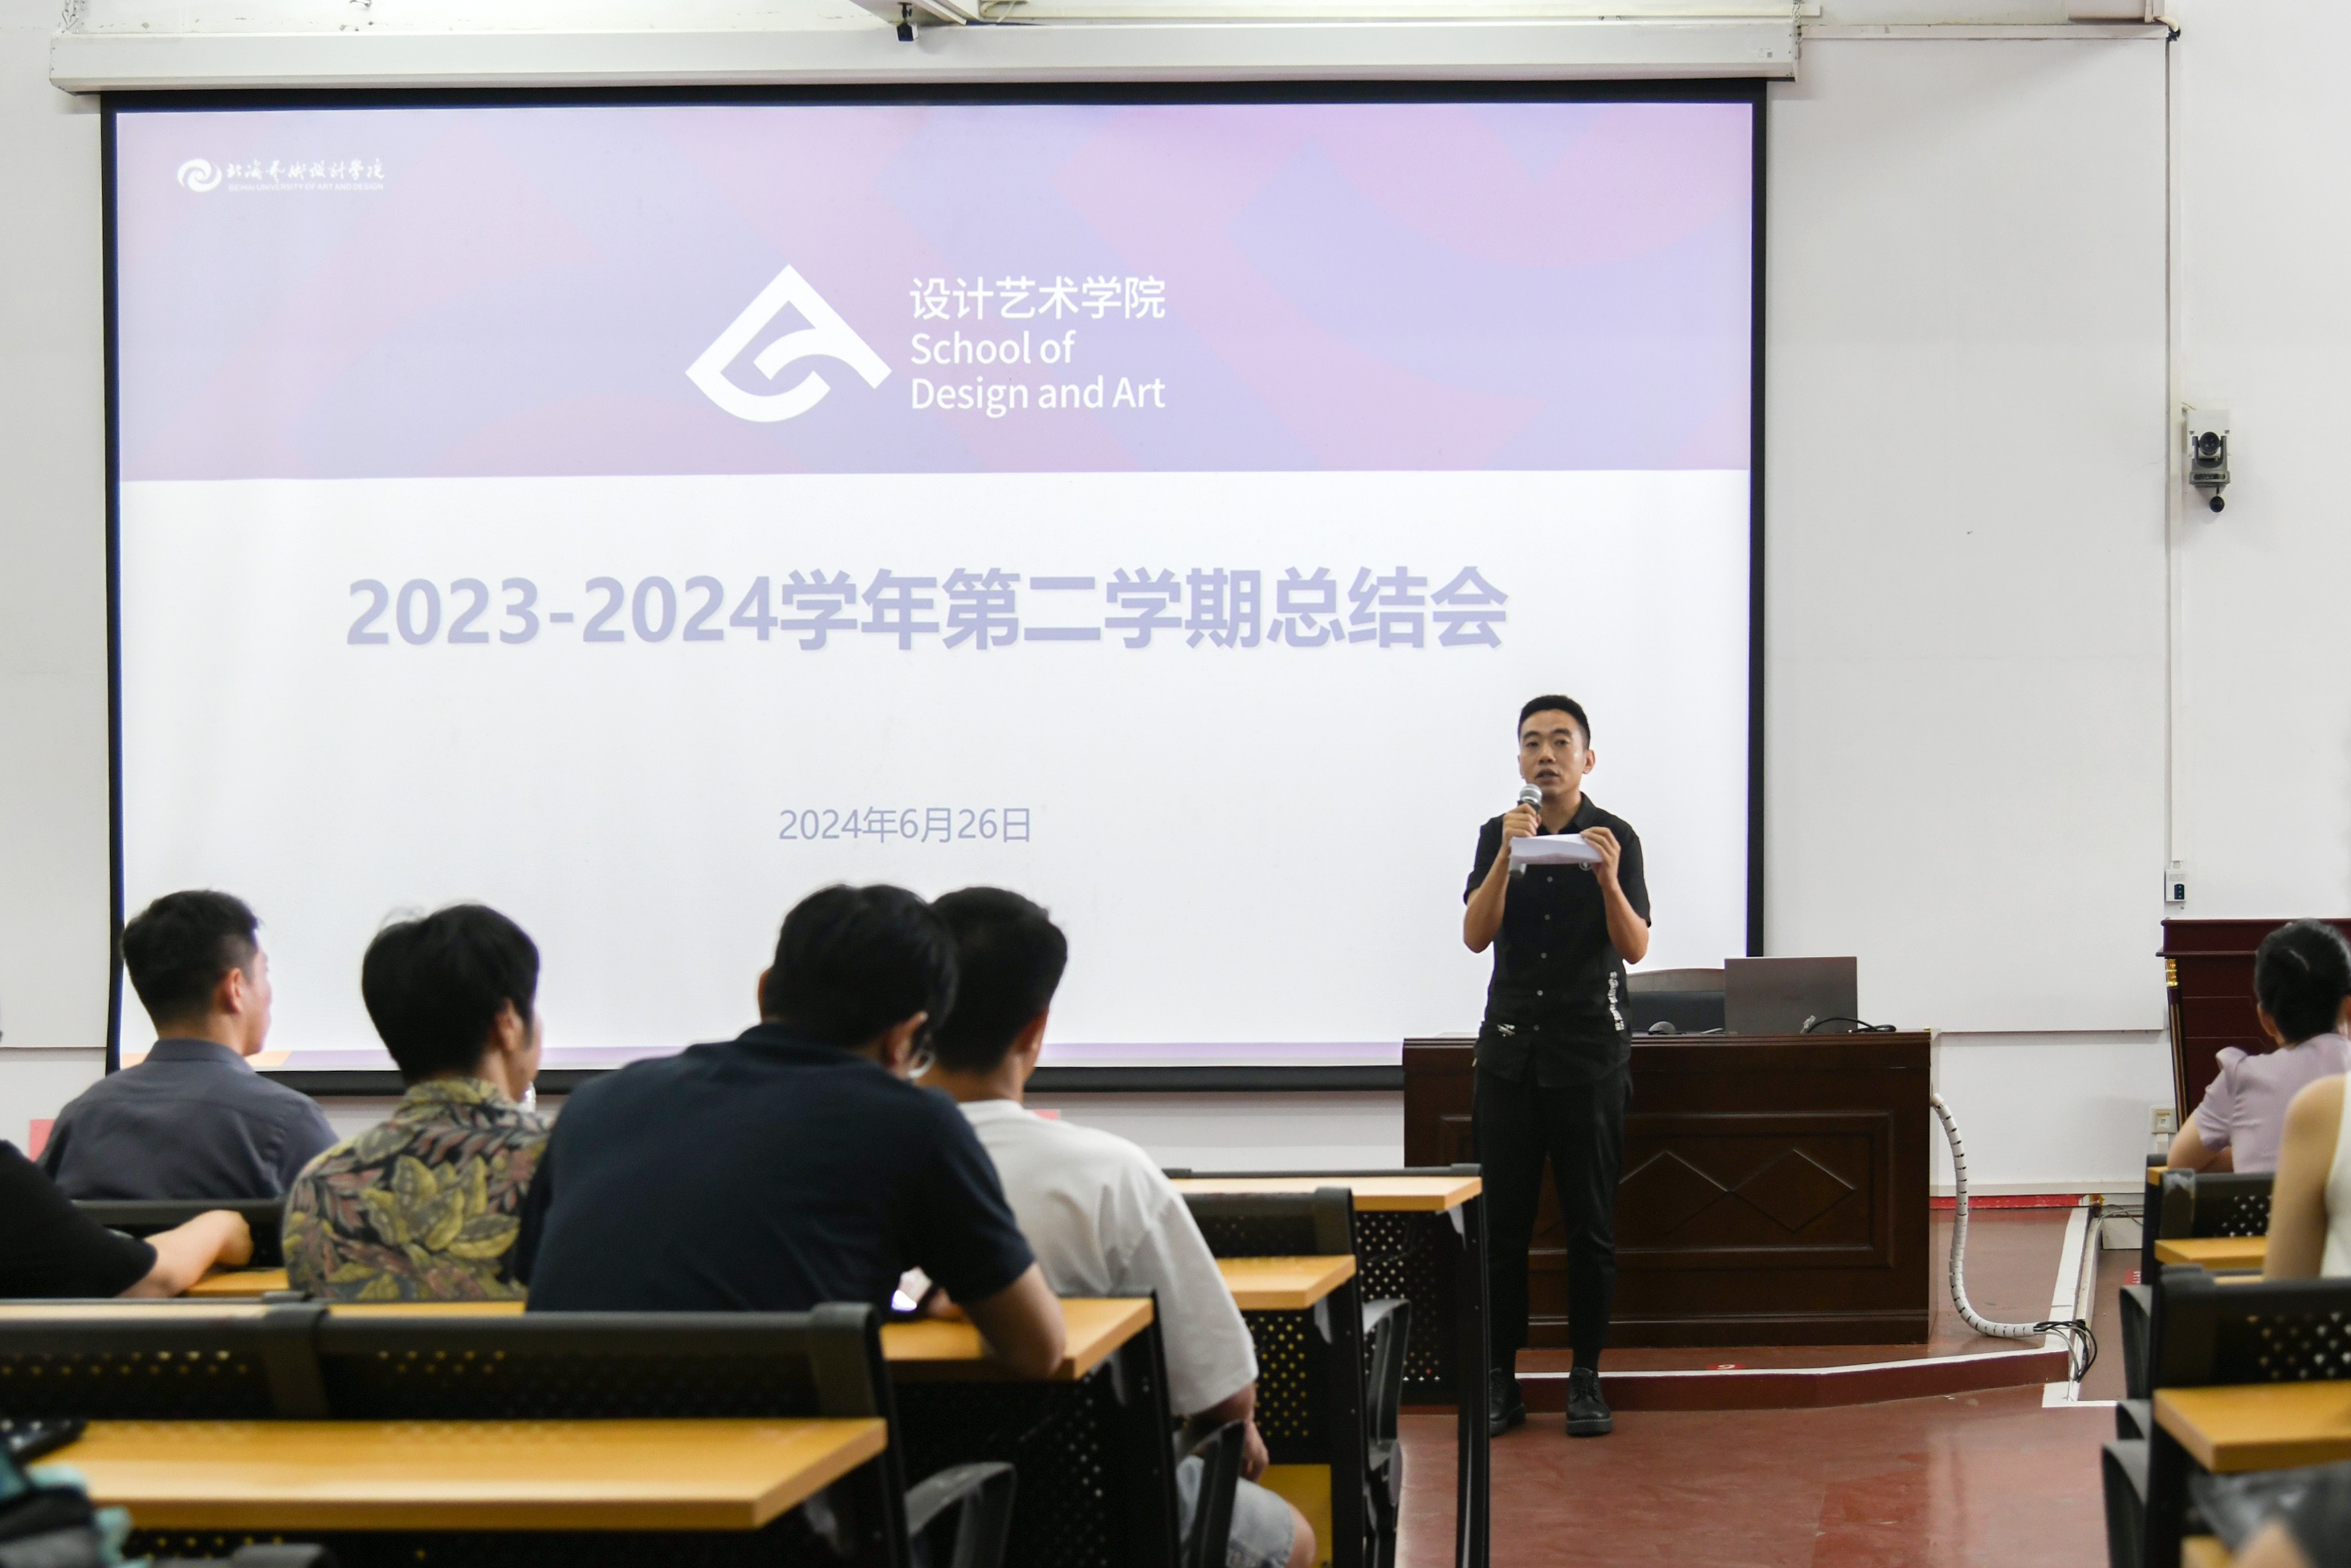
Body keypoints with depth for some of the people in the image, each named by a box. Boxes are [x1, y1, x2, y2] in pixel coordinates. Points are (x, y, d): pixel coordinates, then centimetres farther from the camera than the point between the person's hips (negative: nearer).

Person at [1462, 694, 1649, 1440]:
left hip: (1589, 1051, -2)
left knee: (1590, 1224, 1)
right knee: (1502, 1222, 1)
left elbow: (1635, 947, -7)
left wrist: (1607, 878, -25)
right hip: (1510, 1047, 2)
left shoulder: (1615, 836, 0)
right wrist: (1507, 856, -19)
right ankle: (1500, 1380, 6)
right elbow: (1476, 935, -5)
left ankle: (1586, 1379, 9)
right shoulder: (1498, 835, 6)